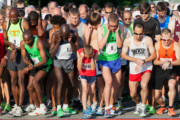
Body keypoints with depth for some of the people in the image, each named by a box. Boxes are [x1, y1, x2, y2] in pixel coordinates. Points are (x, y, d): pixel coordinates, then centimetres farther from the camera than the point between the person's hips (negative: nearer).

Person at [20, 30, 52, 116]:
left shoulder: (39, 43, -29)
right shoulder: (23, 43, -11)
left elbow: (44, 60, -32)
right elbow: (24, 58, -1)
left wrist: (31, 67, -40)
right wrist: (29, 63, -24)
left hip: (45, 65, -7)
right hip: (35, 65, 7)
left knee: (35, 81, -29)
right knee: (30, 87, 0)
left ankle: (42, 105, -17)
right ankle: (38, 109, 14)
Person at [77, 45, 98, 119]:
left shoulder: (95, 53, -24)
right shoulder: (79, 52, -23)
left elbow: (93, 68, -22)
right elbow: (79, 68, -22)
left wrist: (92, 58, -33)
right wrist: (81, 58, -35)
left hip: (92, 74, 1)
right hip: (83, 74, -1)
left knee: (91, 92, 11)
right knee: (85, 90, -18)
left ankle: (89, 107, 36)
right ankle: (85, 110, -21)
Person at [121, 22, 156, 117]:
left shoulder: (148, 40, -9)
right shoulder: (128, 41, -4)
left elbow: (153, 55, -9)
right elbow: (123, 55, 0)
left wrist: (143, 61, -23)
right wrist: (136, 60, -14)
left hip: (146, 68, -2)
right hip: (133, 70, 2)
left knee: (144, 85, -30)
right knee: (133, 95, 3)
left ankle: (143, 107, -9)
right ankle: (138, 104, 39)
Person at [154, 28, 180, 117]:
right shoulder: (157, 45, -5)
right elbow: (155, 61, -8)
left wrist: (169, 63, -35)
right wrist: (162, 62, -28)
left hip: (171, 70, -2)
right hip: (160, 70, 2)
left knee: (171, 85, -32)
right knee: (156, 96, 0)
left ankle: (170, 108, -18)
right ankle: (163, 107, 33)